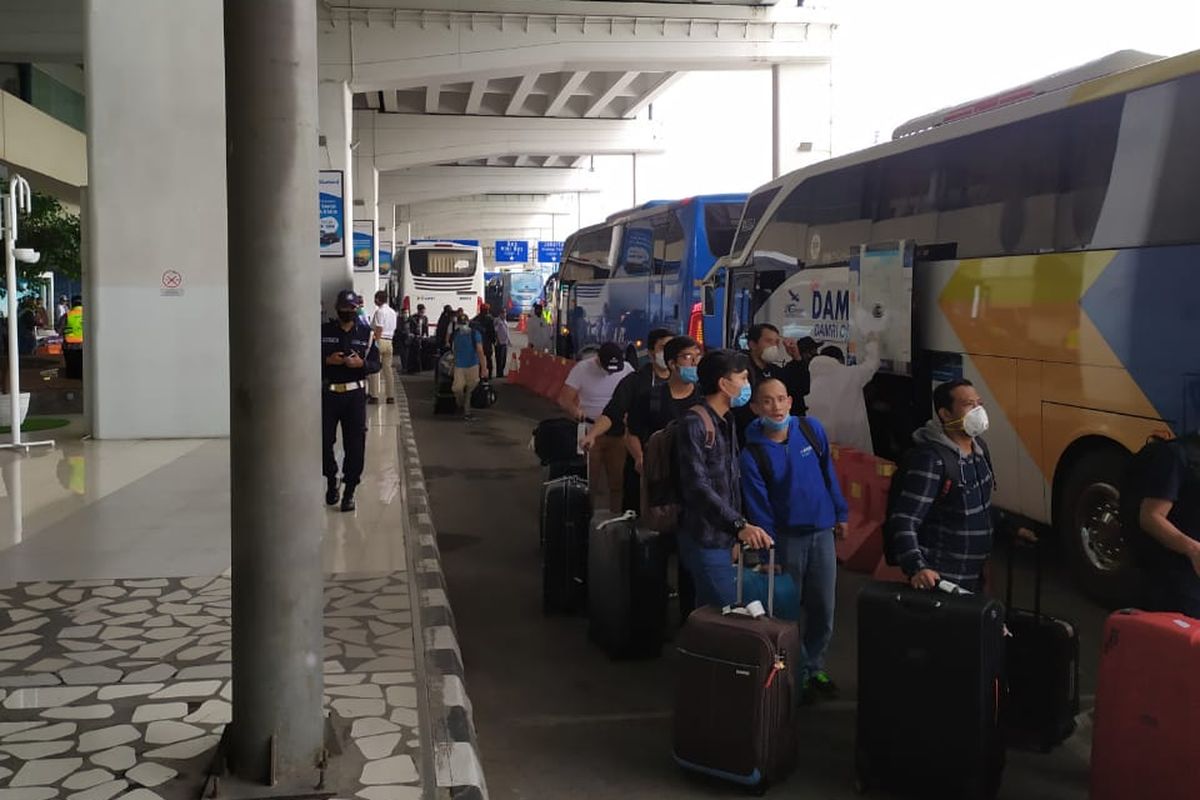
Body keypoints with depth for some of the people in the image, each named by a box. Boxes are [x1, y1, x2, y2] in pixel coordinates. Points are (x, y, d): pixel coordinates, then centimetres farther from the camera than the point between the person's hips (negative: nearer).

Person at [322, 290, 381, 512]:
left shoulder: (366, 333, 7)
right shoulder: (323, 332, 4)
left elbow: (376, 364, 7)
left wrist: (361, 363, -14)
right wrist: (327, 360, -14)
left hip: (355, 394, 0)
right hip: (328, 393, 0)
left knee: (355, 444, -1)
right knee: (323, 440, 1)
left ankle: (349, 491, 8)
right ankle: (331, 480, 27)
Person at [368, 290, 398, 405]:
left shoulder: (379, 311, -11)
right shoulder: (393, 312, 14)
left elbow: (379, 329, -16)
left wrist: (375, 344, -15)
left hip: (379, 341, -7)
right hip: (389, 342, 7)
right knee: (388, 369, 8)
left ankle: (374, 396, -4)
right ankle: (390, 396, 8)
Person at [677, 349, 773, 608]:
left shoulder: (728, 421, 14)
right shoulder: (694, 423, -16)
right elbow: (698, 485, -26)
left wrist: (738, 531, 12)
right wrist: (740, 525, -35)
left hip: (722, 537, 9)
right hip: (705, 539, -9)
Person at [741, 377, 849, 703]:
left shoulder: (812, 428, -4)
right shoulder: (752, 453, -13)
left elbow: (828, 472, 8)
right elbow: (758, 506, -10)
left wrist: (841, 514, 11)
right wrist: (769, 550, -10)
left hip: (822, 532, 3)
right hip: (786, 538, -3)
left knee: (823, 609, 10)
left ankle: (814, 667, 28)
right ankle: (795, 674, 23)